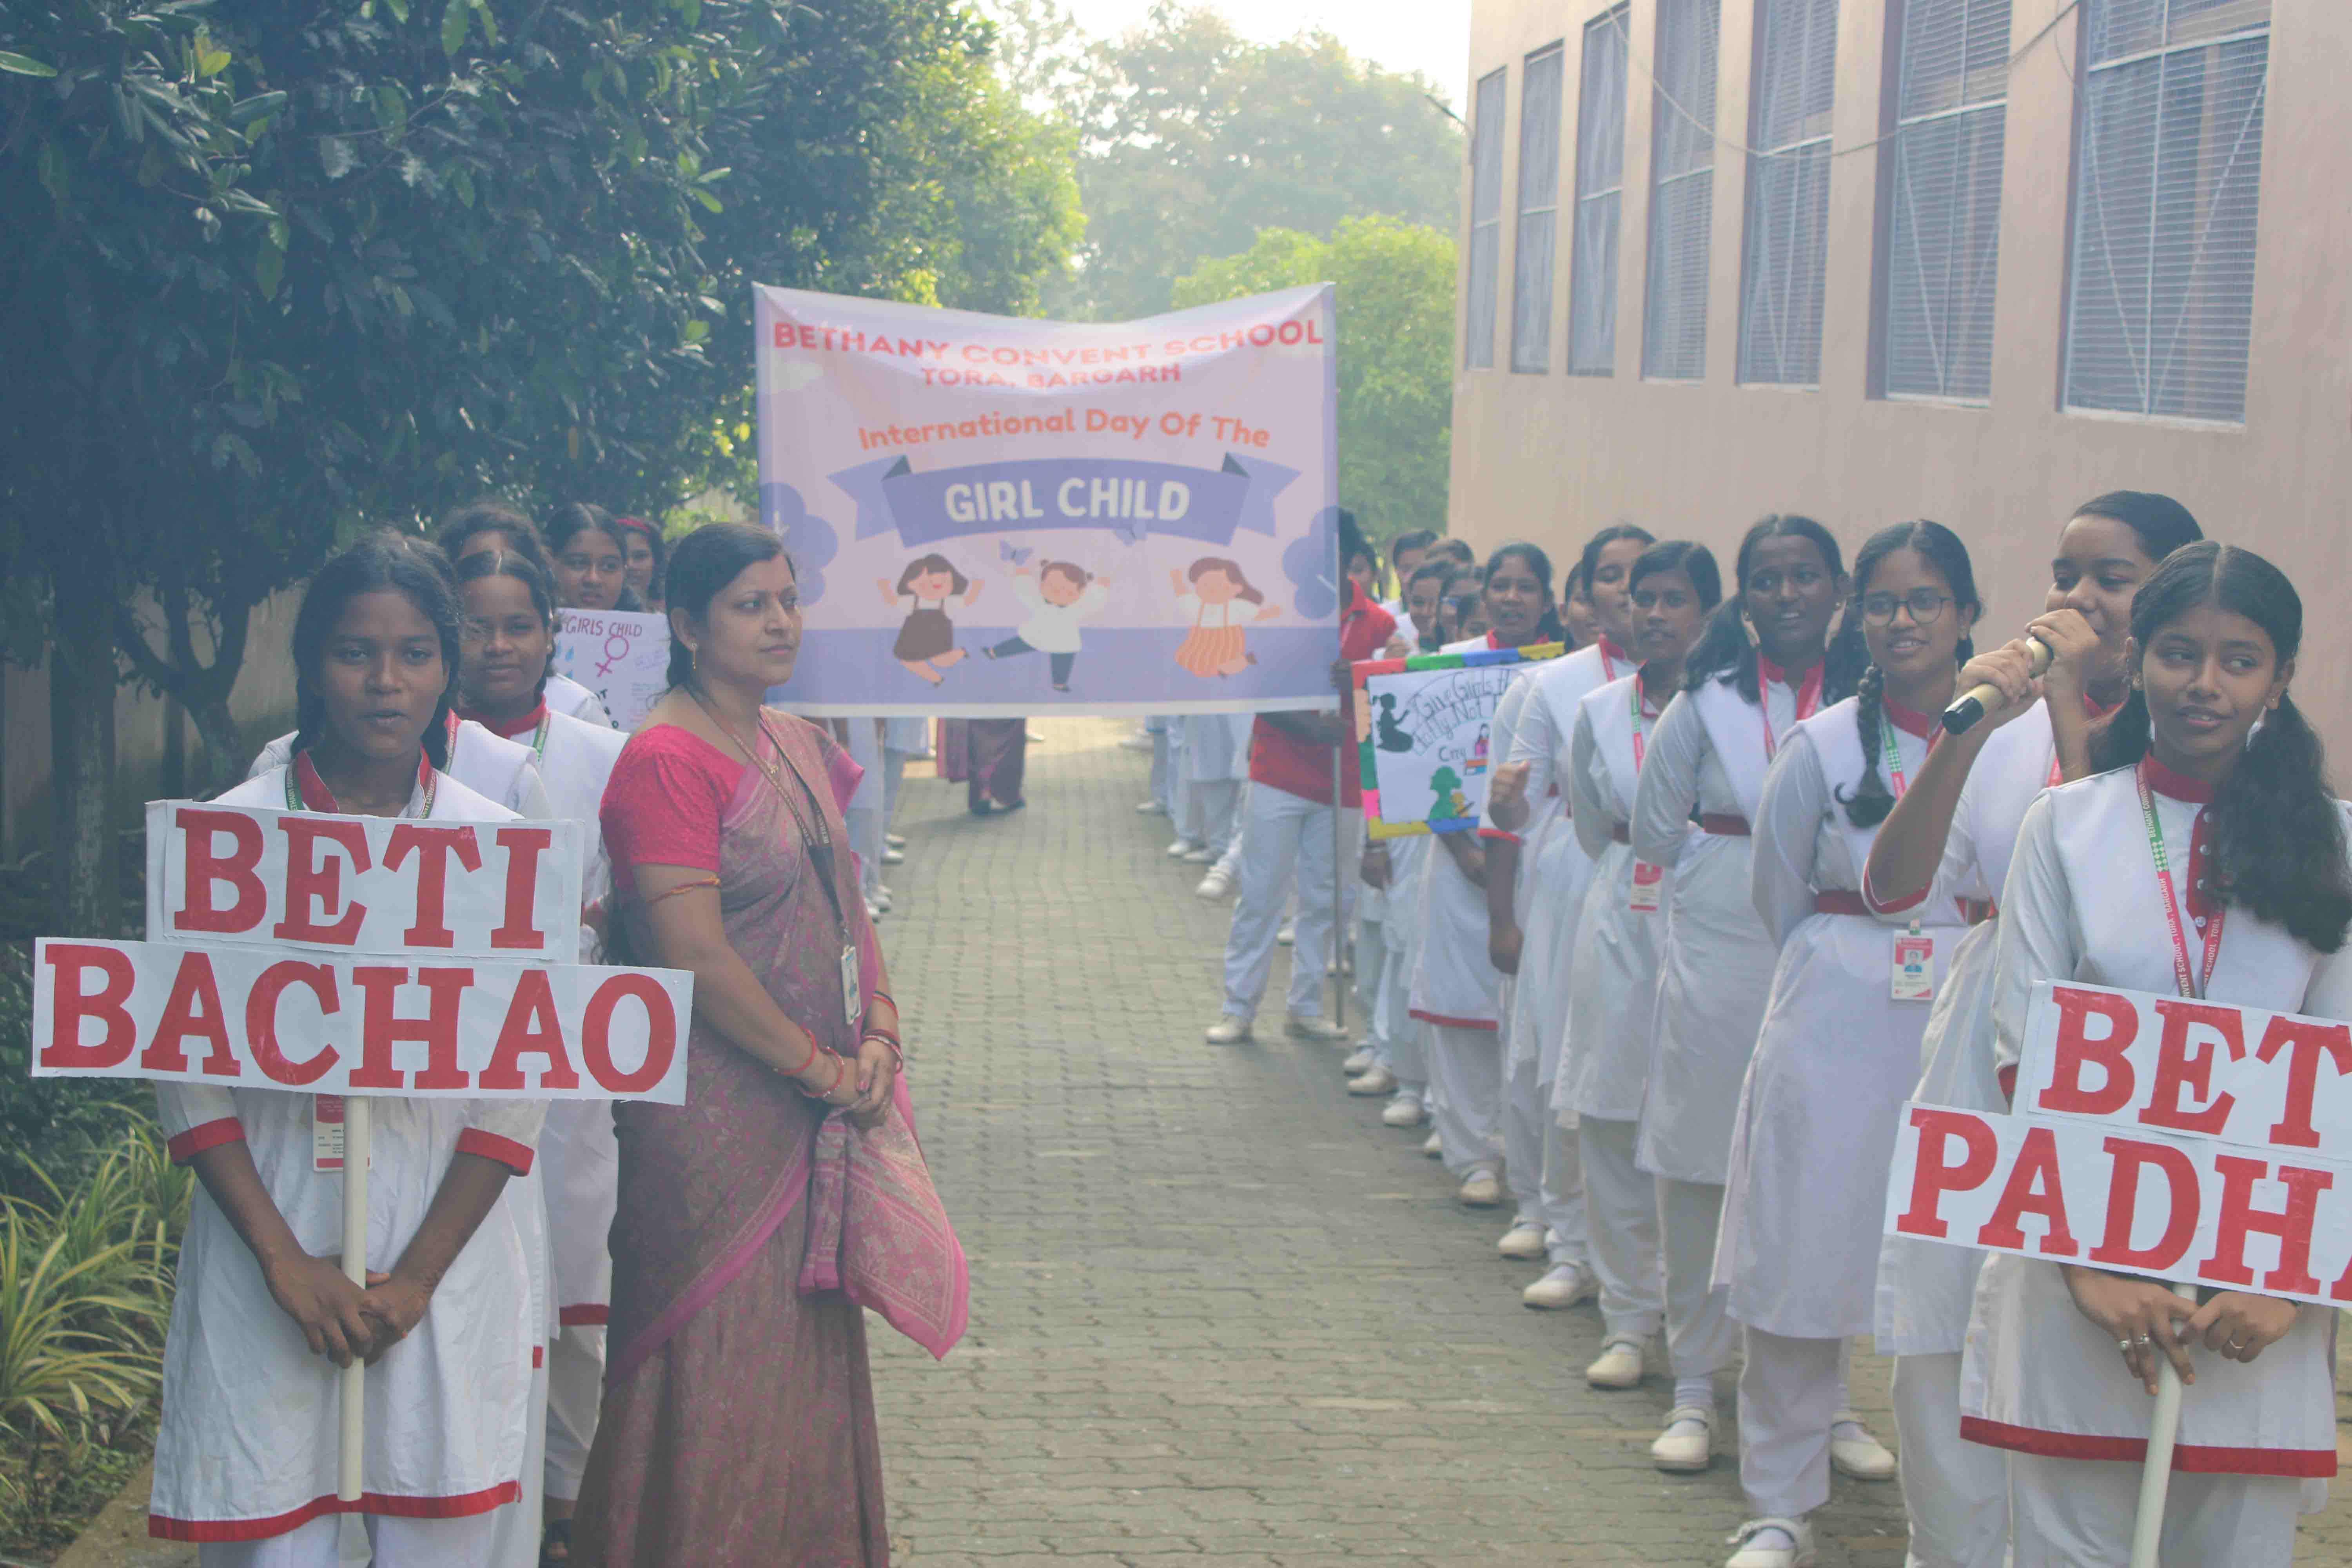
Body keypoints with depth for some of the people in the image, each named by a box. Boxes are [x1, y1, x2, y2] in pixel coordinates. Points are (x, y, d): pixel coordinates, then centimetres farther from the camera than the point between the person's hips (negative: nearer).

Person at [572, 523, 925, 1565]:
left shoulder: (802, 747, 13)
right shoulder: (666, 759, -14)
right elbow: (695, 955, -19)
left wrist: (878, 1036, -1)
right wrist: (819, 1067, -14)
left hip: (817, 1105, 8)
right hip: (716, 1113, -8)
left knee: (809, 1353, 14)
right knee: (719, 1362, -1)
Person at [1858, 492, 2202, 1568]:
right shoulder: (2013, 723, 6)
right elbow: (1894, 889, -5)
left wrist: (2069, 703, -17)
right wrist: (1968, 729, -17)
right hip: (1979, 1069, 4)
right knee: (1939, 1355, 10)